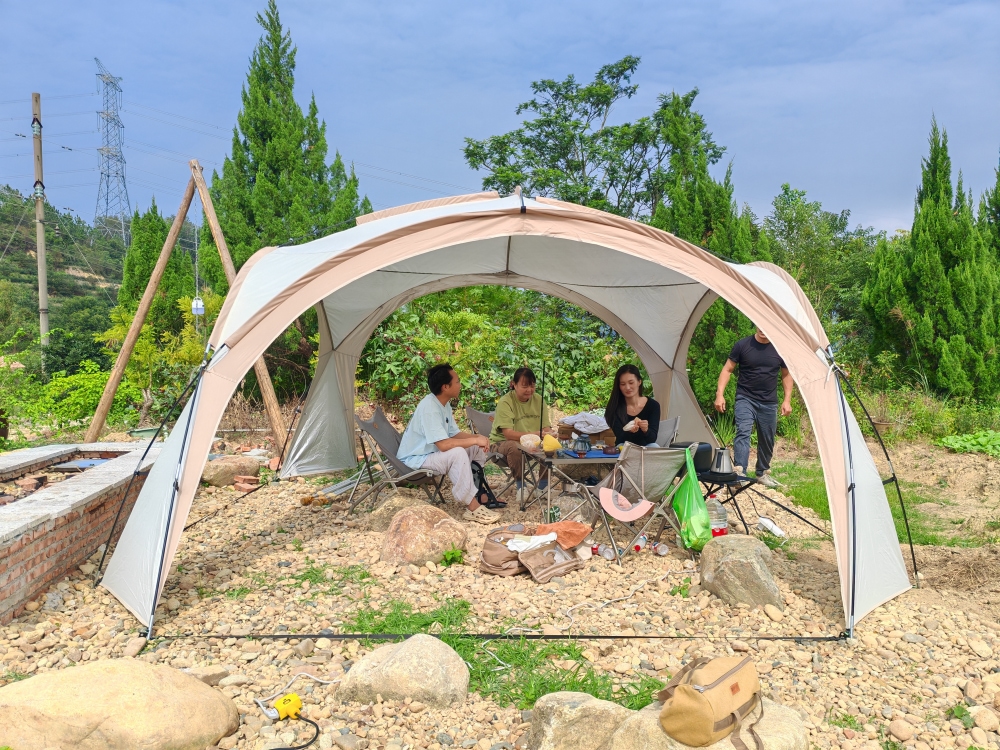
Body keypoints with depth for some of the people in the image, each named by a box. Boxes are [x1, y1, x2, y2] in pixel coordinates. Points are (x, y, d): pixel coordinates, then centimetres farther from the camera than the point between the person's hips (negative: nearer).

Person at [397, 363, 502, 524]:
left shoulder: (444, 404, 4)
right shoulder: (429, 407, -26)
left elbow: (455, 434, 10)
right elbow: (444, 445, -33)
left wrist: (478, 437, -8)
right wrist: (475, 440, -24)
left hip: (432, 452, 10)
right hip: (415, 459, -10)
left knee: (477, 449, 4)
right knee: (458, 453, -32)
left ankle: (479, 494, 8)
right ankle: (472, 507, -26)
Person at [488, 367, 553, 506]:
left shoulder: (538, 399, -2)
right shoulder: (505, 402, -18)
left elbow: (546, 427, -3)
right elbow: (508, 433, -27)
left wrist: (548, 434, -29)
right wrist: (534, 435, -41)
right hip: (503, 442, -5)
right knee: (515, 447, -38)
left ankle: (542, 487, -3)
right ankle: (520, 487, -18)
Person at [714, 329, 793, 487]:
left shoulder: (779, 349, -2)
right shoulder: (742, 345, -7)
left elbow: (786, 374, 11)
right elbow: (727, 370, -2)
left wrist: (787, 400, 5)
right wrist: (720, 394, -10)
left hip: (769, 403, 3)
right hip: (745, 399, -3)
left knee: (767, 440, 12)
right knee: (743, 432, -22)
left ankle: (763, 473, 31)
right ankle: (739, 473, -31)